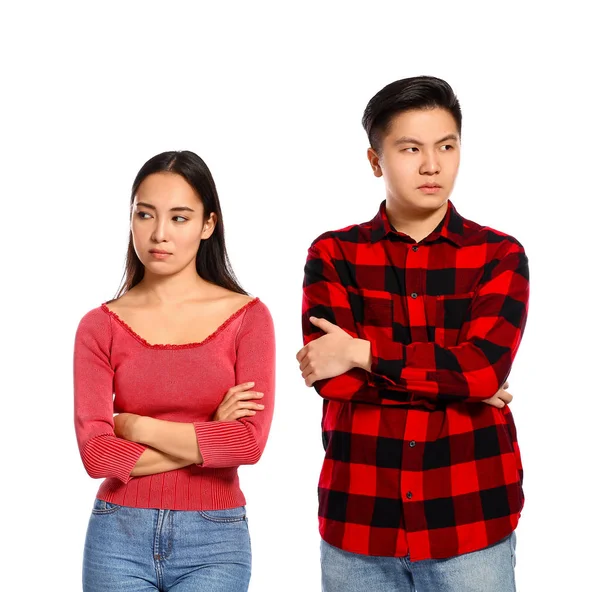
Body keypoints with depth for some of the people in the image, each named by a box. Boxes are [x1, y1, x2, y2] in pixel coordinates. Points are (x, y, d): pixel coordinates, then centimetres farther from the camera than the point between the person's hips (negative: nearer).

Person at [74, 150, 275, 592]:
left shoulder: (248, 317, -2)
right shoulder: (100, 327, 1)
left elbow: (251, 441, -12)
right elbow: (96, 453, -9)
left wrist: (137, 426, -8)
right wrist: (210, 437, -10)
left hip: (214, 542, -1)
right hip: (119, 538, 1)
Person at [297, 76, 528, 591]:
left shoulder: (500, 256, 2)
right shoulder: (334, 255, 3)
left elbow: (486, 365, -14)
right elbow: (332, 379, -10)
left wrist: (365, 354, -11)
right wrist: (459, 382, -10)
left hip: (469, 517, 0)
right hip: (359, 517, 1)